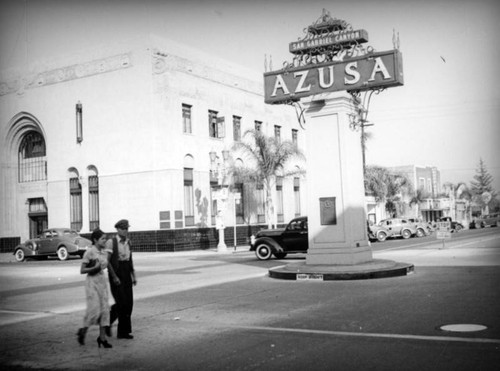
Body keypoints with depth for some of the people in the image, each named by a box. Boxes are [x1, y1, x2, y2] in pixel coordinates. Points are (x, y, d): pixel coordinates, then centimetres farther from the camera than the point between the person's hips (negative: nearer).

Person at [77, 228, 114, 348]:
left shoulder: (104, 252, 6)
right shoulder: (89, 252, -12)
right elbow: (82, 270, -12)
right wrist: (95, 268, -22)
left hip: (102, 281, 6)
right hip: (92, 281, -6)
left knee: (105, 309, 1)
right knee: (94, 310, -8)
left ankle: (102, 338, 7)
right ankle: (82, 331, 17)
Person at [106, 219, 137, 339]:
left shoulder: (128, 242, 11)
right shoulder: (111, 242, -8)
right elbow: (107, 261, -12)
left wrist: (133, 276, 13)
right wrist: (114, 277, -17)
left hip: (126, 273, 6)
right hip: (115, 272, -6)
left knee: (128, 303, 3)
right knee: (121, 302, -11)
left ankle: (123, 332, 13)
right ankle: (108, 320, 14)